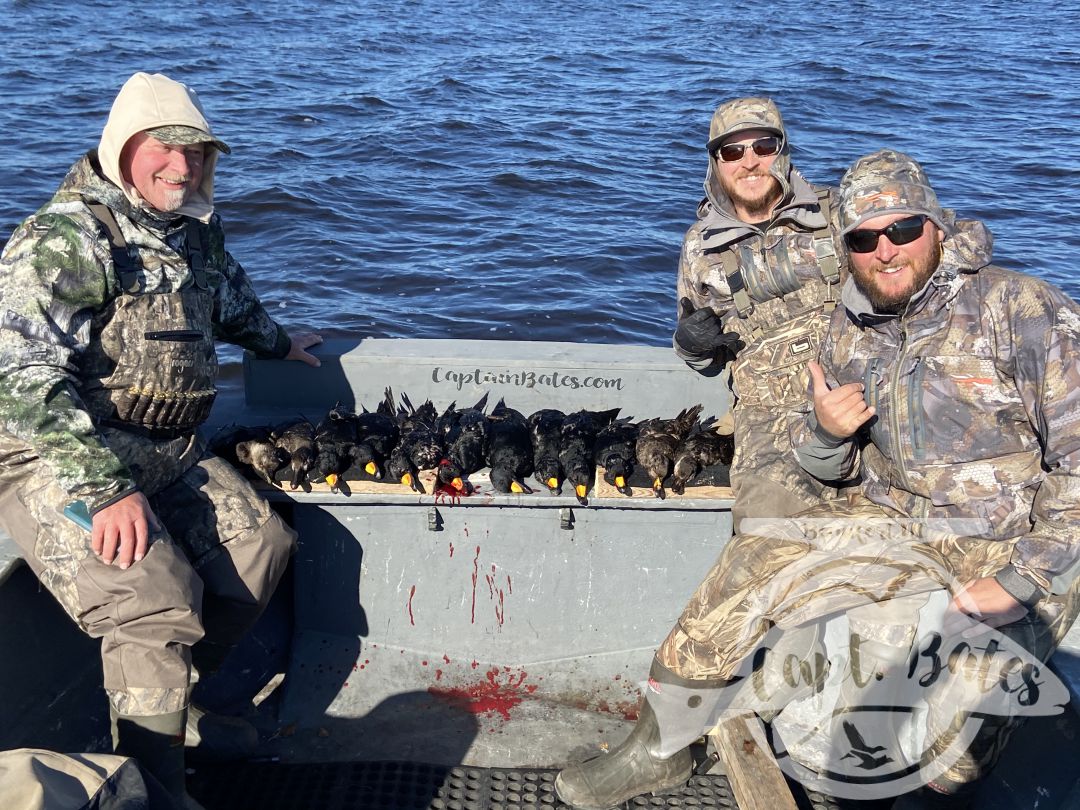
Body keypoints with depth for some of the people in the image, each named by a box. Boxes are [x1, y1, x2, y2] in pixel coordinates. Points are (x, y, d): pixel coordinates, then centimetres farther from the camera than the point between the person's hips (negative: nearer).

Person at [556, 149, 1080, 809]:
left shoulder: (1027, 312, -14)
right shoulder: (853, 330, 4)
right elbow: (835, 468, 13)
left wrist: (1015, 583, -22)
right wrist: (825, 431, -12)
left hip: (1013, 547, -5)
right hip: (892, 520, 5)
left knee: (971, 686, -35)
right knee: (752, 565, -10)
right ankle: (657, 751, 4)